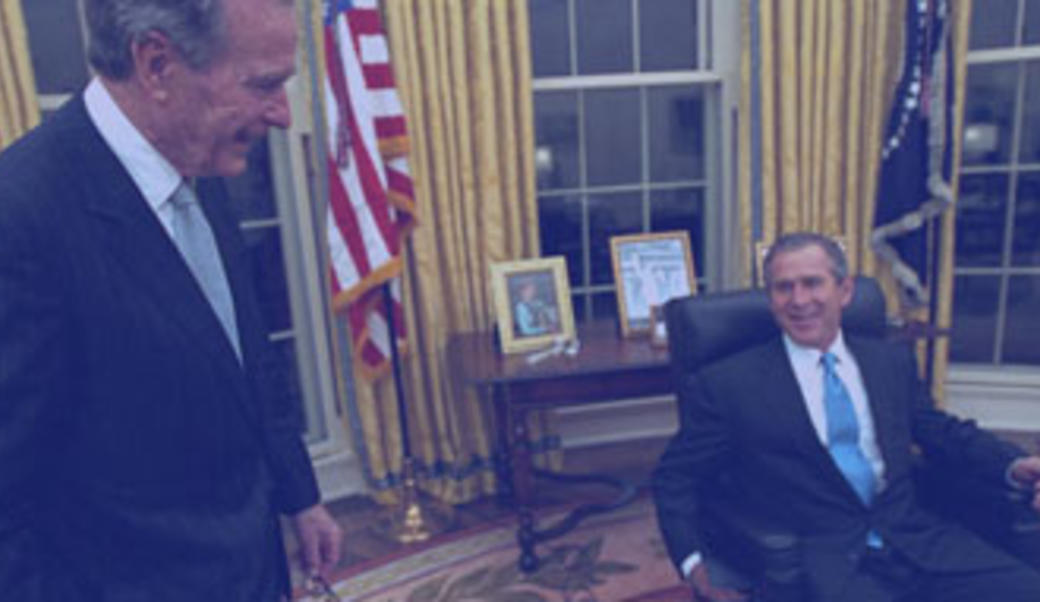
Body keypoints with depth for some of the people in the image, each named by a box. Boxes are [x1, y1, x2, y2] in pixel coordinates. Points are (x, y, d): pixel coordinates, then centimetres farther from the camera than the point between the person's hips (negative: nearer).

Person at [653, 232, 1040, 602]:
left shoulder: (893, 362, 15)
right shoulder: (728, 385, 0)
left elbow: (943, 431, 24)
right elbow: (675, 477, 2)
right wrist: (694, 567, -11)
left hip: (916, 540, 5)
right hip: (825, 560, -4)